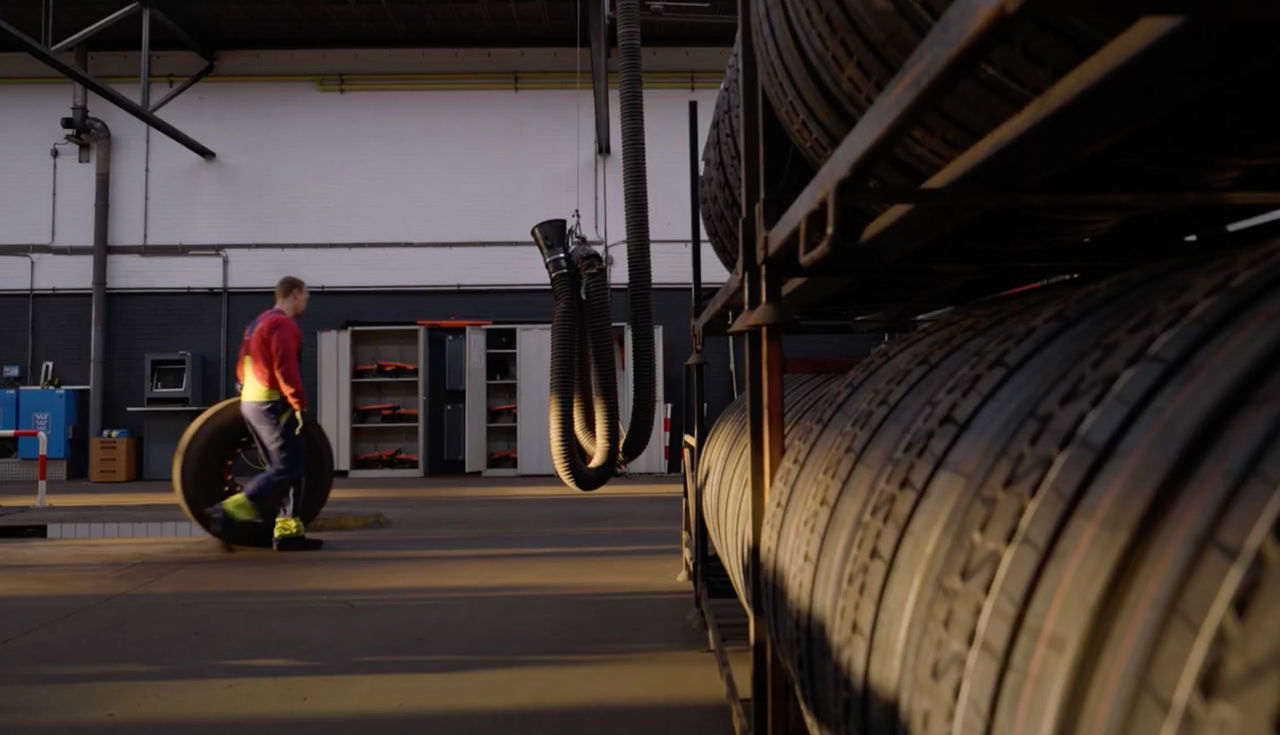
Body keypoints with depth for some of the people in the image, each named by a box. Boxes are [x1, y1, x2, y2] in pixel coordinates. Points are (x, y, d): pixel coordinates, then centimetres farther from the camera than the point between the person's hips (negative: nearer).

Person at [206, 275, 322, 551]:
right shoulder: (284, 324, -13)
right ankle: (230, 511, -10)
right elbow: (285, 369, -21)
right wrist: (299, 403, -17)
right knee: (287, 468, -7)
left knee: (286, 467, 11)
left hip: (251, 402, 10)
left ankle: (287, 531, 10)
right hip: (272, 404, -10)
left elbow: (241, 366, 21)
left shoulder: (259, 322, 19)